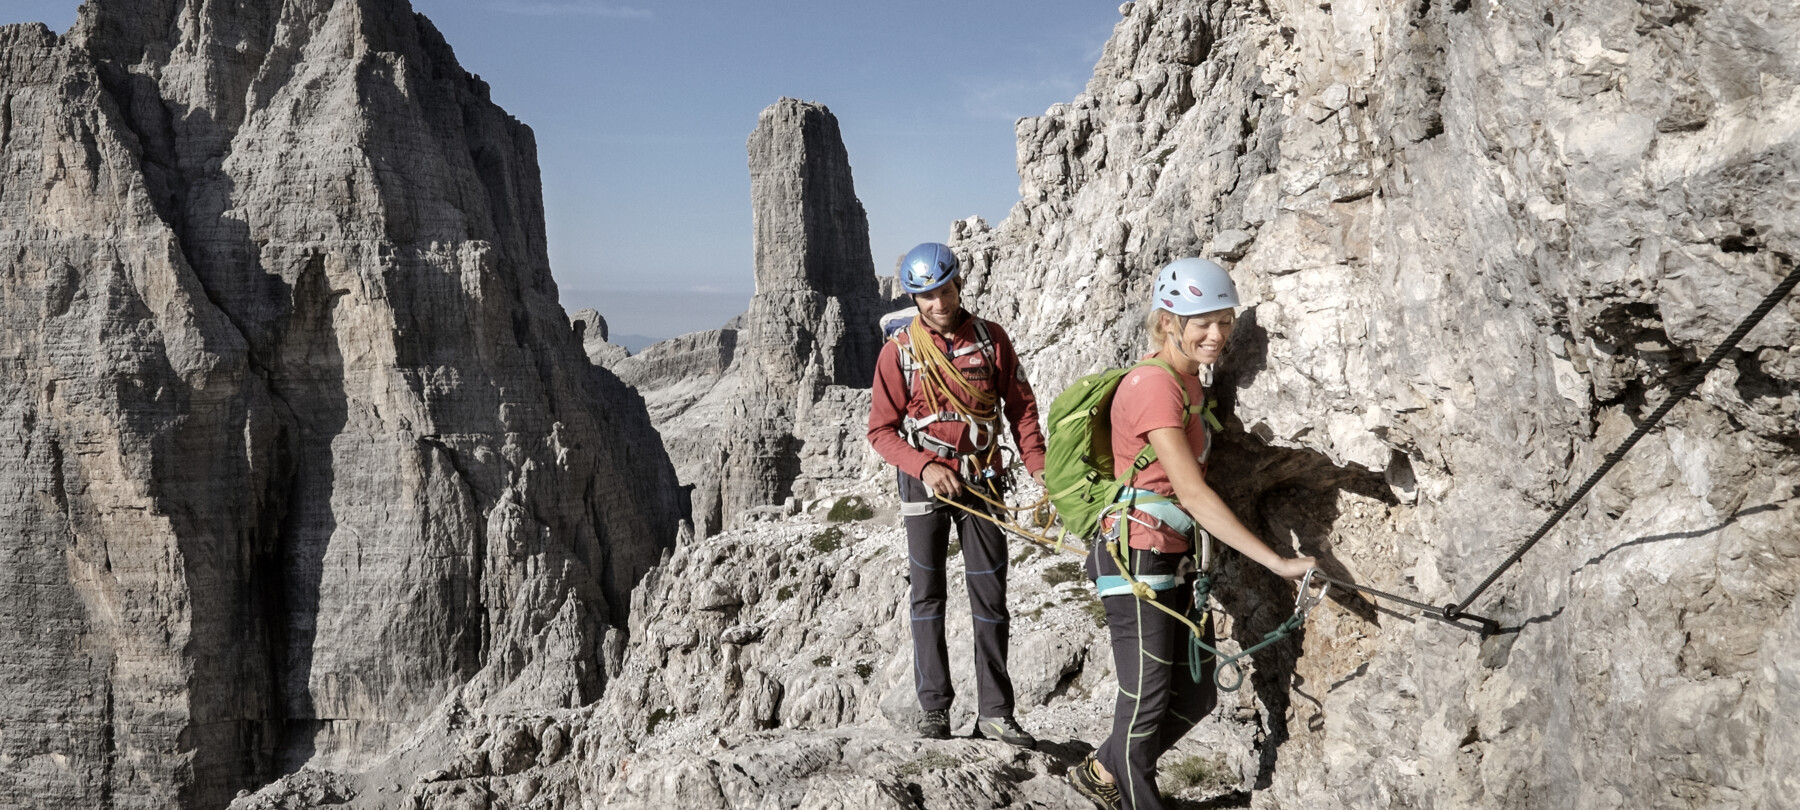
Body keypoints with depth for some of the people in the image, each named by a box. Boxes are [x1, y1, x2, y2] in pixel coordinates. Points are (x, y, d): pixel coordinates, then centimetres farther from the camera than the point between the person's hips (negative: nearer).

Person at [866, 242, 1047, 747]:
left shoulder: (991, 339, 1)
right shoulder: (899, 350, -5)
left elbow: (1021, 407, 5)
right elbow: (881, 430, -3)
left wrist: (1038, 466, -8)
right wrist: (924, 467, -18)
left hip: (983, 482, 2)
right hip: (925, 484, -1)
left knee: (991, 595, 3)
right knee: (928, 595, 5)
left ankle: (995, 711, 10)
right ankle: (934, 708, 14)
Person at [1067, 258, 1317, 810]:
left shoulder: (1188, 381, 9)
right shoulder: (1153, 385, -20)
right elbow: (1193, 493, -24)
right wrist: (1277, 562, -25)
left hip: (1177, 558, 9)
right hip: (1137, 558, -9)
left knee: (1197, 695, 15)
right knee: (1147, 701, 2)